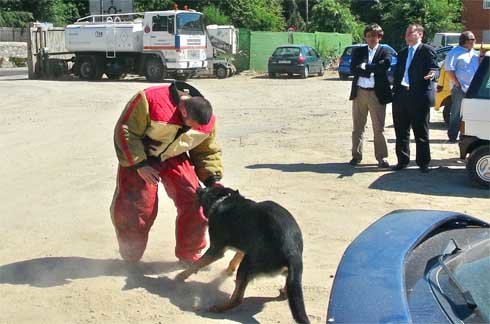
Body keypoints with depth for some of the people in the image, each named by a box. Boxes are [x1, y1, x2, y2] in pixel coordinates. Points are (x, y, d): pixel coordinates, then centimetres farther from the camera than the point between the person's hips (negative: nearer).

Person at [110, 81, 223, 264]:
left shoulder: (207, 120, -17)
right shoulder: (150, 101, -34)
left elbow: (206, 151, 0)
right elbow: (124, 131, -25)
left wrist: (212, 179, -12)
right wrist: (140, 164, -29)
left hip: (174, 158, 3)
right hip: (138, 156, -3)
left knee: (194, 203, -9)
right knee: (131, 207, -6)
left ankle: (190, 255, 9)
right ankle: (131, 258, 18)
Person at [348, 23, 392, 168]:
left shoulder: (385, 51, 3)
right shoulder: (358, 51, 10)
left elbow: (385, 65, -18)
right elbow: (353, 68, -5)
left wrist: (365, 67, -12)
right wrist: (373, 69, -11)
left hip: (377, 94, -3)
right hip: (359, 92, 3)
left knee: (379, 128, 1)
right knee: (357, 127, 9)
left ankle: (382, 157, 8)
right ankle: (356, 156, 18)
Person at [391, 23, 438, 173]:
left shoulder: (427, 51, 0)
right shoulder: (402, 53, 20)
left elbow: (434, 67, -9)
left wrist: (431, 74, -32)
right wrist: (395, 91, 11)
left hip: (419, 96, -6)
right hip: (401, 95, 6)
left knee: (421, 132, 1)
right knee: (401, 131, 10)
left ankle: (423, 162, 8)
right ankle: (402, 160, 20)